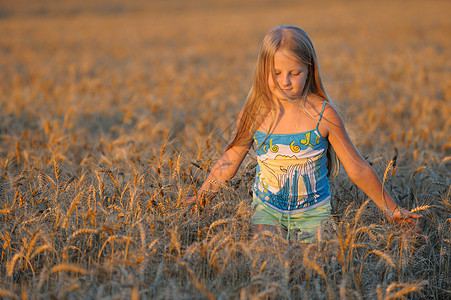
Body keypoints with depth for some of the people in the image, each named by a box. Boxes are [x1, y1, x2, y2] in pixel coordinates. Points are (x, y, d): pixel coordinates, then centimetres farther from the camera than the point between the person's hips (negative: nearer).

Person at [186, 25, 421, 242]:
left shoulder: (322, 114, -11)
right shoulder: (254, 114, -7)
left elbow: (358, 170, -2)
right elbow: (228, 163, 8)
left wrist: (391, 210, 2)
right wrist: (197, 199, 8)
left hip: (313, 212, -1)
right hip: (267, 209, 1)